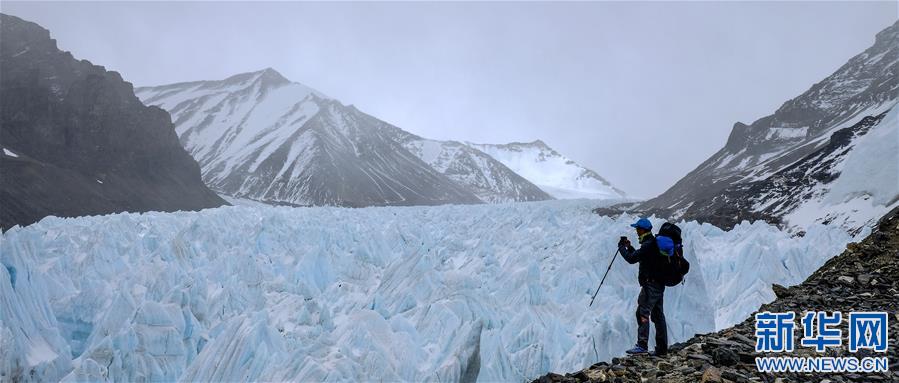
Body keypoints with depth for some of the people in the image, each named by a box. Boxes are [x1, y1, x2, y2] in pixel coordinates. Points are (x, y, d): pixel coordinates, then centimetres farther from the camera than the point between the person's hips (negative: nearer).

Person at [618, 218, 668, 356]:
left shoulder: (648, 245, -16)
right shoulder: (654, 243, 17)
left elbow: (631, 259, -19)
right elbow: (638, 256, 27)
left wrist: (622, 247, -5)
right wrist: (629, 247, 16)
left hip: (651, 284, -10)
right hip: (659, 284, 10)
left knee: (642, 313, -12)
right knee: (658, 315, 11)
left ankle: (642, 345, -16)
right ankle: (662, 348, 15)